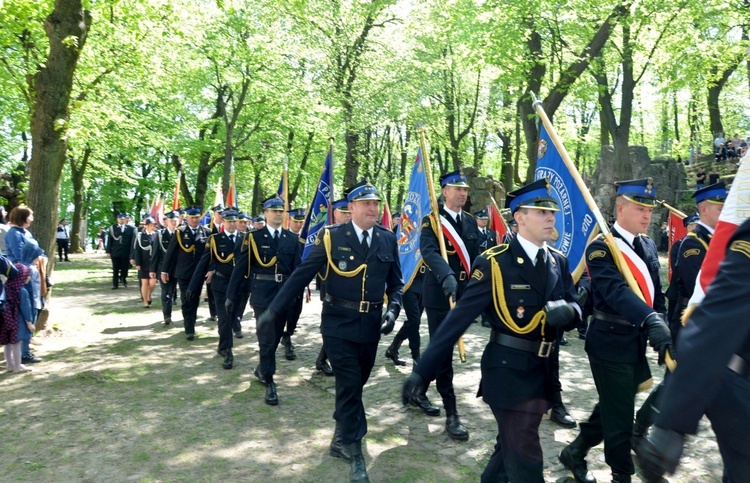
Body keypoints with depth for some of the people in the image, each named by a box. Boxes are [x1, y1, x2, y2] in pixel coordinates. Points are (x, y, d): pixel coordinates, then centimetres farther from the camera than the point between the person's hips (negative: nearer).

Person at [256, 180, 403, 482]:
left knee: (356, 384, 16)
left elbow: (395, 282, 9)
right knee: (349, 385, -5)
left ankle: (341, 440, 41)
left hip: (371, 324, 4)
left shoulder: (388, 239, 4)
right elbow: (302, 275, -7)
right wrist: (273, 310, -11)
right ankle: (354, 453, 11)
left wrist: (393, 309, -10)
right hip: (339, 323, -4)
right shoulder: (331, 236, -7)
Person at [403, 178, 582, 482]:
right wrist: (423, 370, -21)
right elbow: (458, 318, -17)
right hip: (508, 371, -6)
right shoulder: (493, 263, -14)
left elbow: (575, 308, 3)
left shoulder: (559, 262, 6)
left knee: (511, 448, 21)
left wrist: (567, 310, -24)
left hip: (543, 372, 6)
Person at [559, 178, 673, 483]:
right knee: (619, 417, 4)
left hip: (636, 341, 8)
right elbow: (616, 291, -32)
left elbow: (656, 293, 13)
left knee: (612, 407, 20)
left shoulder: (648, 246, 11)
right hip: (611, 343, -8)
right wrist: (651, 322, -44)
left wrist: (660, 325, 3)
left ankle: (575, 452, 38)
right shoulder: (601, 248, -16)